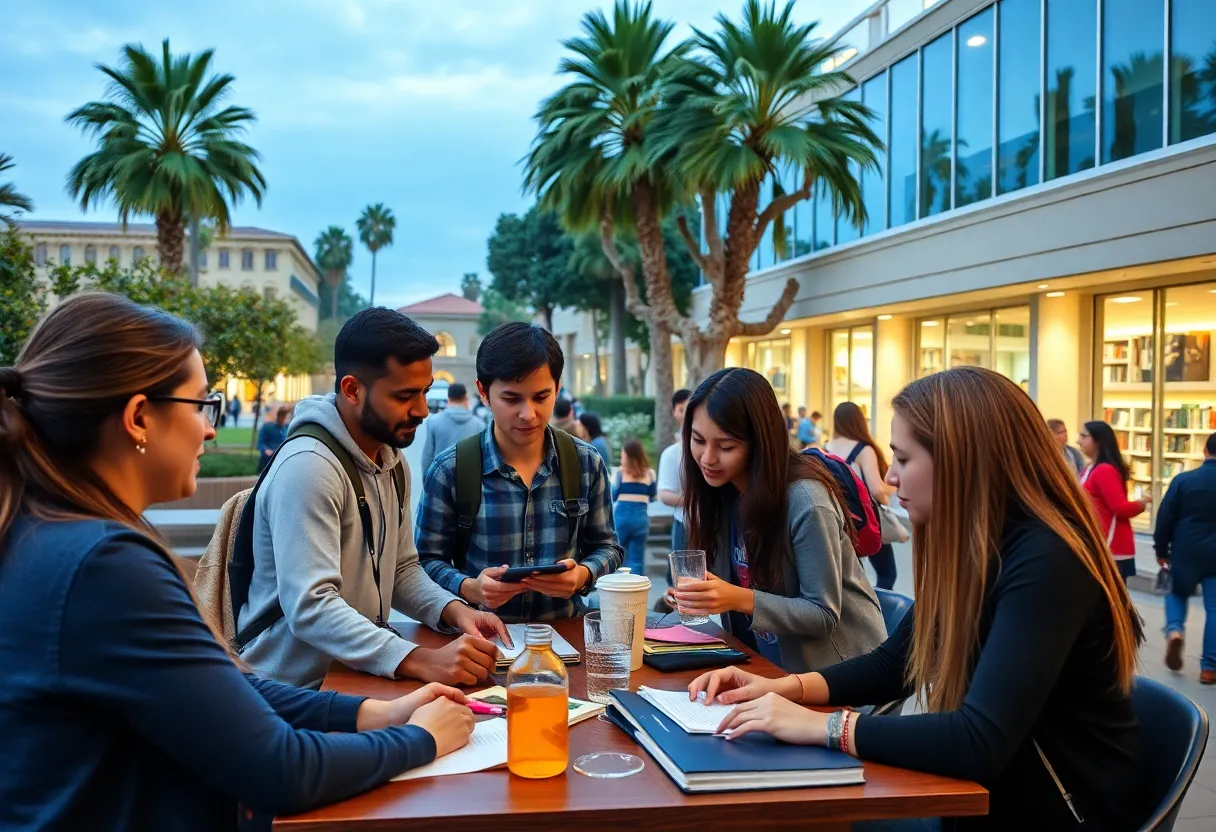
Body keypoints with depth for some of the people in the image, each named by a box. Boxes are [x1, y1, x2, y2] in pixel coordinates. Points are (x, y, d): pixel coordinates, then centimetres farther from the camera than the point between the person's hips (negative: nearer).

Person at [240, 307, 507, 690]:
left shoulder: (392, 460, 11)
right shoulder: (308, 466, -19)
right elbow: (309, 607, -27)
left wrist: (453, 610, -3)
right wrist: (420, 661, -36)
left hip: (359, 679, 8)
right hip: (295, 691, -8)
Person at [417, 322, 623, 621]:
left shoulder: (587, 464, 3)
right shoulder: (450, 471, -4)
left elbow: (606, 547, 12)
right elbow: (428, 560, 0)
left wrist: (583, 575, -10)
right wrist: (469, 588, -19)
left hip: (564, 630, 1)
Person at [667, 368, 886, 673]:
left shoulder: (804, 501, -22)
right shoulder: (720, 490, -1)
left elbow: (824, 614, -19)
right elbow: (733, 584, 6)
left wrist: (740, 600, -29)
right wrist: (697, 595, -14)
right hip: (768, 661, 6)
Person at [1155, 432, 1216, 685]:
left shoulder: (1183, 479, -6)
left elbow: (1165, 518, -3)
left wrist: (1162, 551, 7)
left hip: (1185, 553, 0)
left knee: (1177, 594, 22)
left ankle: (1174, 630, -6)